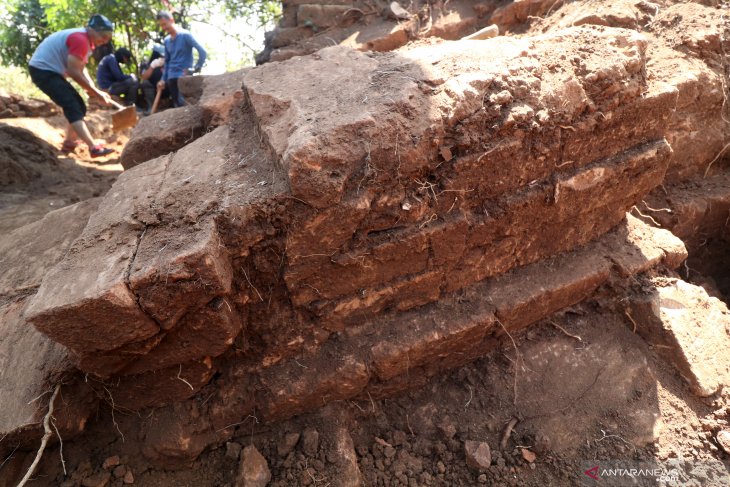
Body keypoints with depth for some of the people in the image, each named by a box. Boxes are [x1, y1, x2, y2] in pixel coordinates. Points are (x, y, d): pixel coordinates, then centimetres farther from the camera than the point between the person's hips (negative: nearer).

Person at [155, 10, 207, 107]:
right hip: (171, 78, 6)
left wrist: (196, 69, -13)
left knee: (183, 104, -19)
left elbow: (202, 52, -12)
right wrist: (163, 79, 14)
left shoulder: (185, 35, -5)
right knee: (176, 105, 5)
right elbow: (167, 61, 20)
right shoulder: (166, 40, 14)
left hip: (184, 77, -6)